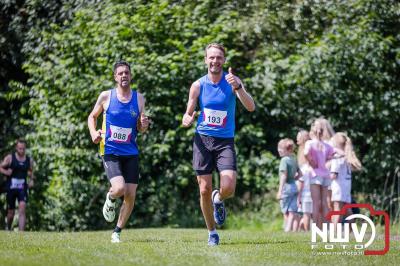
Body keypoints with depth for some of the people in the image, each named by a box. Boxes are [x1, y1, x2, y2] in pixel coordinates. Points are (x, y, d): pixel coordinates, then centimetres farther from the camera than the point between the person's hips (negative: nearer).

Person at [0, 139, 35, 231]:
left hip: (22, 188, 1)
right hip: (11, 188, -1)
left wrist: (32, 180, 4)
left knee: (22, 209, -18)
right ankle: (8, 229, 38)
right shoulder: (10, 158, -3)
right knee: (11, 212, 8)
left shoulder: (29, 160, 4)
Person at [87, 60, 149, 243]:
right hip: (110, 152, -3)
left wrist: (144, 125, -14)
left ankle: (117, 232, 17)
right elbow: (92, 117, 12)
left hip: (131, 153, 3)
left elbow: (140, 129, 9)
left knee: (130, 196, -1)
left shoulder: (139, 98, 3)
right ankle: (110, 200, 14)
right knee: (119, 188, -23)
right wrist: (93, 133, -7)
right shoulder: (106, 96, -2)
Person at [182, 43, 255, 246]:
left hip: (225, 141, -1)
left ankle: (218, 200, 20)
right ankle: (212, 231, 19)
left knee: (228, 188, -17)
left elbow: (251, 107, -17)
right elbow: (187, 115, 8)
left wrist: (237, 88, -33)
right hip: (203, 139, 1)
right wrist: (187, 120, -17)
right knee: (205, 190, 0)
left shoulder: (233, 81, -4)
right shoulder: (198, 85, 1)